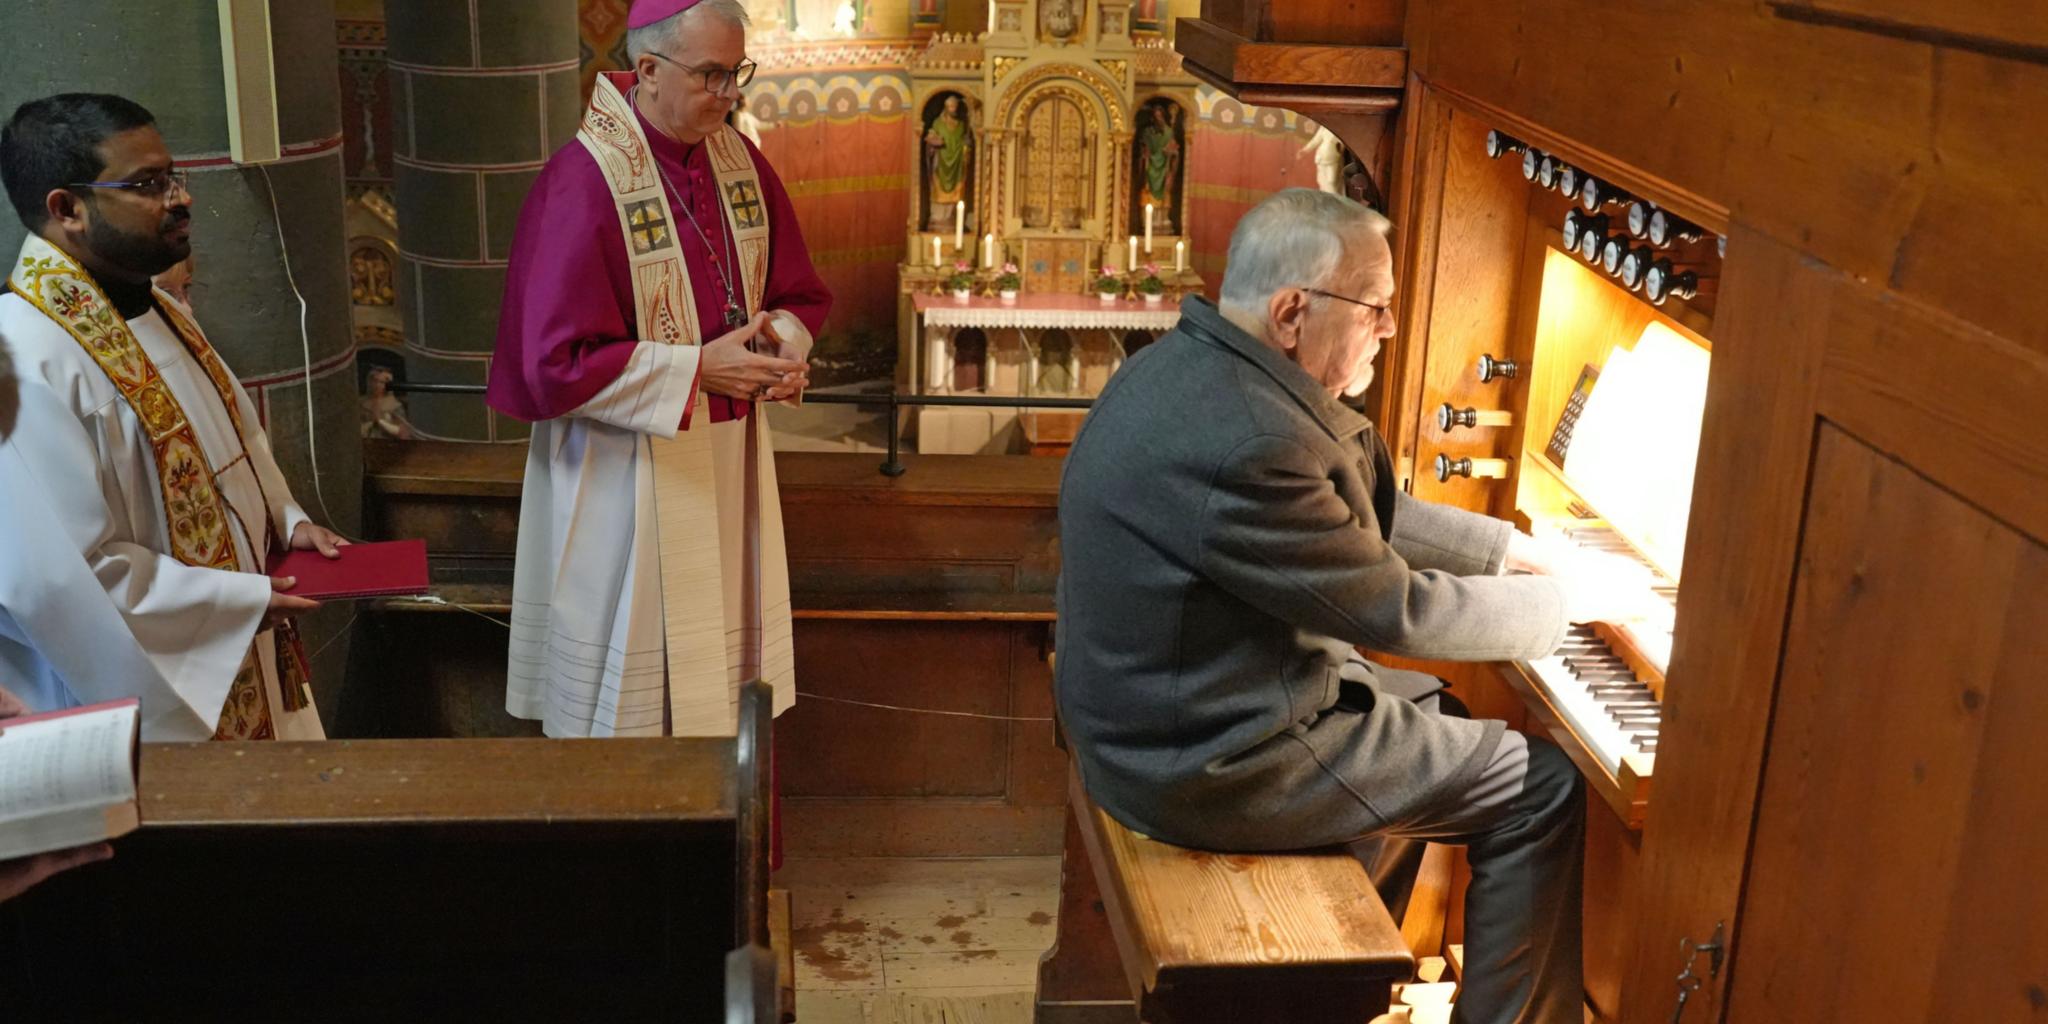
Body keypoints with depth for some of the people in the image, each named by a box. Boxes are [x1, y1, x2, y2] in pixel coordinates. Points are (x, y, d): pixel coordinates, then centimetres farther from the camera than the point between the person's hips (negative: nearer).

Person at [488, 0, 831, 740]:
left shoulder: (740, 163, 2)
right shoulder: (584, 182, -17)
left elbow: (798, 293, 12)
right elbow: (559, 362, -20)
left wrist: (783, 345, -11)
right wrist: (698, 367, -22)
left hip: (728, 462, 6)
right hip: (628, 473, -6)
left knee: (721, 655, 15)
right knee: (633, 682, 7)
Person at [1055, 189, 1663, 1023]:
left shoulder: (1202, 362, 2)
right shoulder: (1247, 444, -30)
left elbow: (1366, 511, 12)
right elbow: (1397, 613, -21)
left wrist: (1519, 549, 9)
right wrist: (1574, 596, -7)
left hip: (1157, 710, 10)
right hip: (1215, 764, -10)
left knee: (1429, 708, 29)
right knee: (1545, 789, 1)